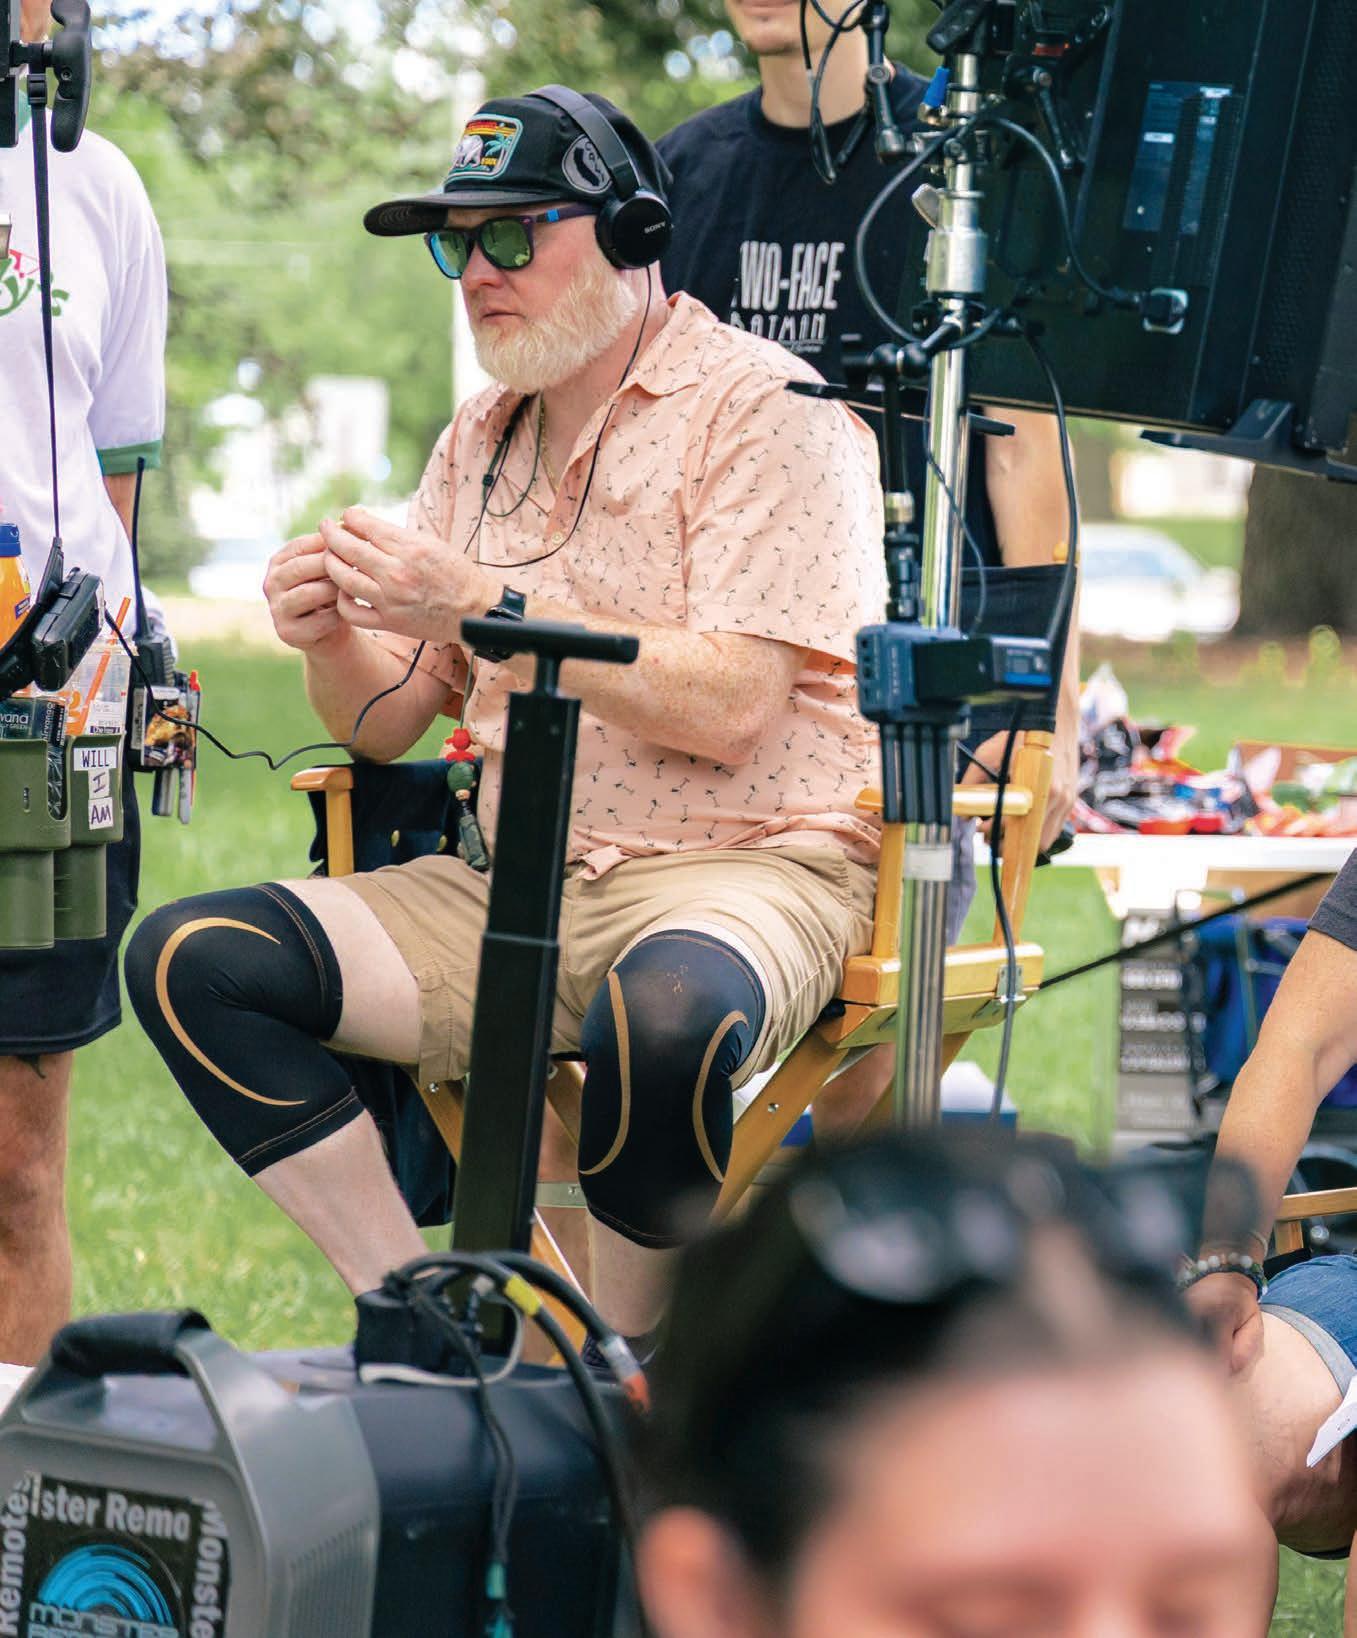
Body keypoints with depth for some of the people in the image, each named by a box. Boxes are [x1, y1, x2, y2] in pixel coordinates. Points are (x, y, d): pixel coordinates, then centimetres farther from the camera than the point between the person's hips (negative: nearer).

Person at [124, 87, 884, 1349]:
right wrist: (331, 642, -8)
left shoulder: (766, 411, -5)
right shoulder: (480, 441, 17)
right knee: (191, 960, -12)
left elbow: (730, 708, -17)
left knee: (661, 1013, -42)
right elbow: (389, 725, 15)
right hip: (520, 890, 7)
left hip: (746, 865, -7)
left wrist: (492, 607, -19)